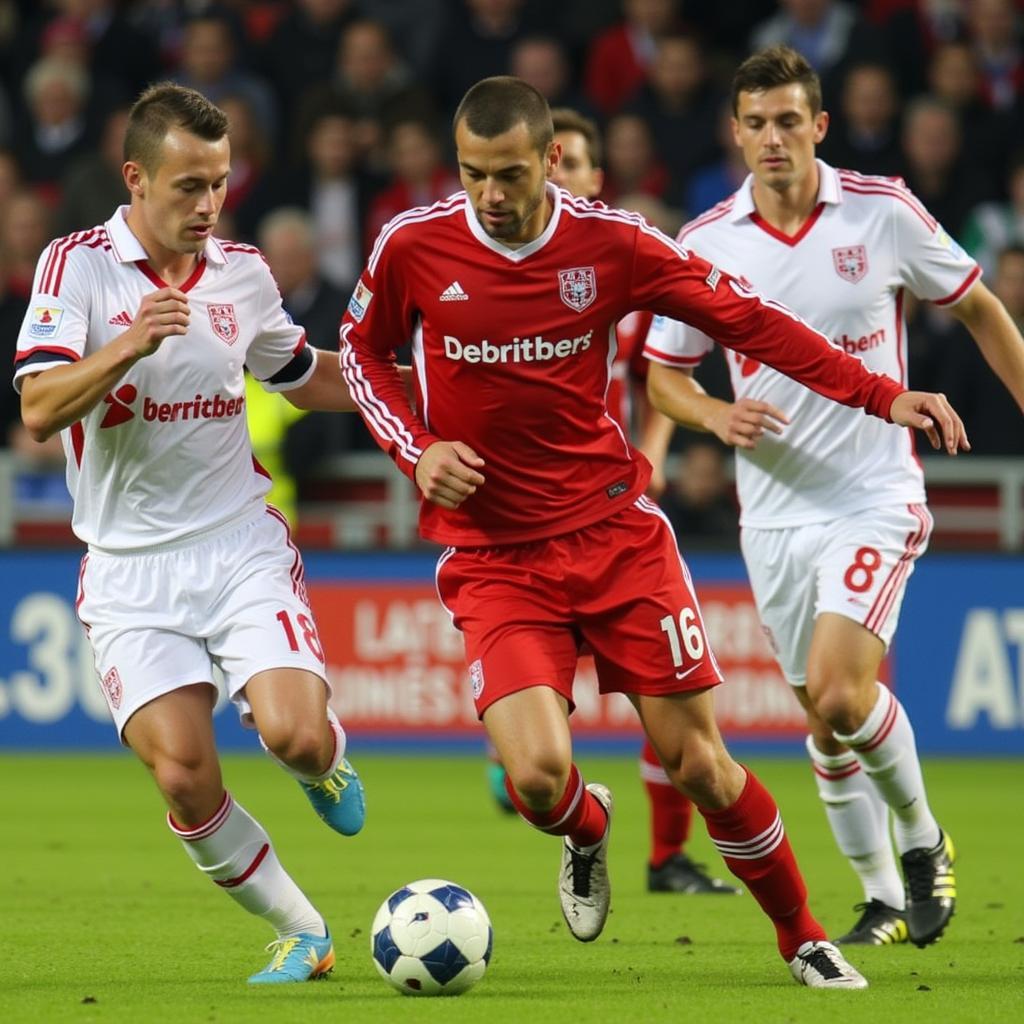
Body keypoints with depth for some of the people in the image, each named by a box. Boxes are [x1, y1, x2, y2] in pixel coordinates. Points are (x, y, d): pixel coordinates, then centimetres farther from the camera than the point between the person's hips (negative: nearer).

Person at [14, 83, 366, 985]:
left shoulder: (243, 272, 6)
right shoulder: (78, 266, -7)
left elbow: (306, 378, 25)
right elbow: (40, 410, -18)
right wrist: (128, 347, -33)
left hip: (243, 547, 2)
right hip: (132, 571, -2)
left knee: (294, 734, -20)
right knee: (184, 775, -14)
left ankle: (327, 767, 18)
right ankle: (302, 934, 5)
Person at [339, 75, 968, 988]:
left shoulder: (609, 242, -7)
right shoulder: (413, 246, -7)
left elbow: (746, 320, 1)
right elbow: (363, 350, 12)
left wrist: (881, 395, -6)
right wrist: (417, 449, -6)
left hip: (615, 531, 0)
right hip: (492, 558, 0)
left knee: (697, 762, -2)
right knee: (538, 773, -19)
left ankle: (802, 937, 21)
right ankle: (585, 829, 20)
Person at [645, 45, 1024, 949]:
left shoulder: (883, 212, -6)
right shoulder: (706, 244, -1)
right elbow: (662, 375, 7)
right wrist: (718, 416, -14)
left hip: (875, 498, -3)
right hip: (774, 511, 3)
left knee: (838, 690, -21)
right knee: (824, 717, 9)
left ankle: (922, 840, 3)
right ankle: (883, 897, 25)